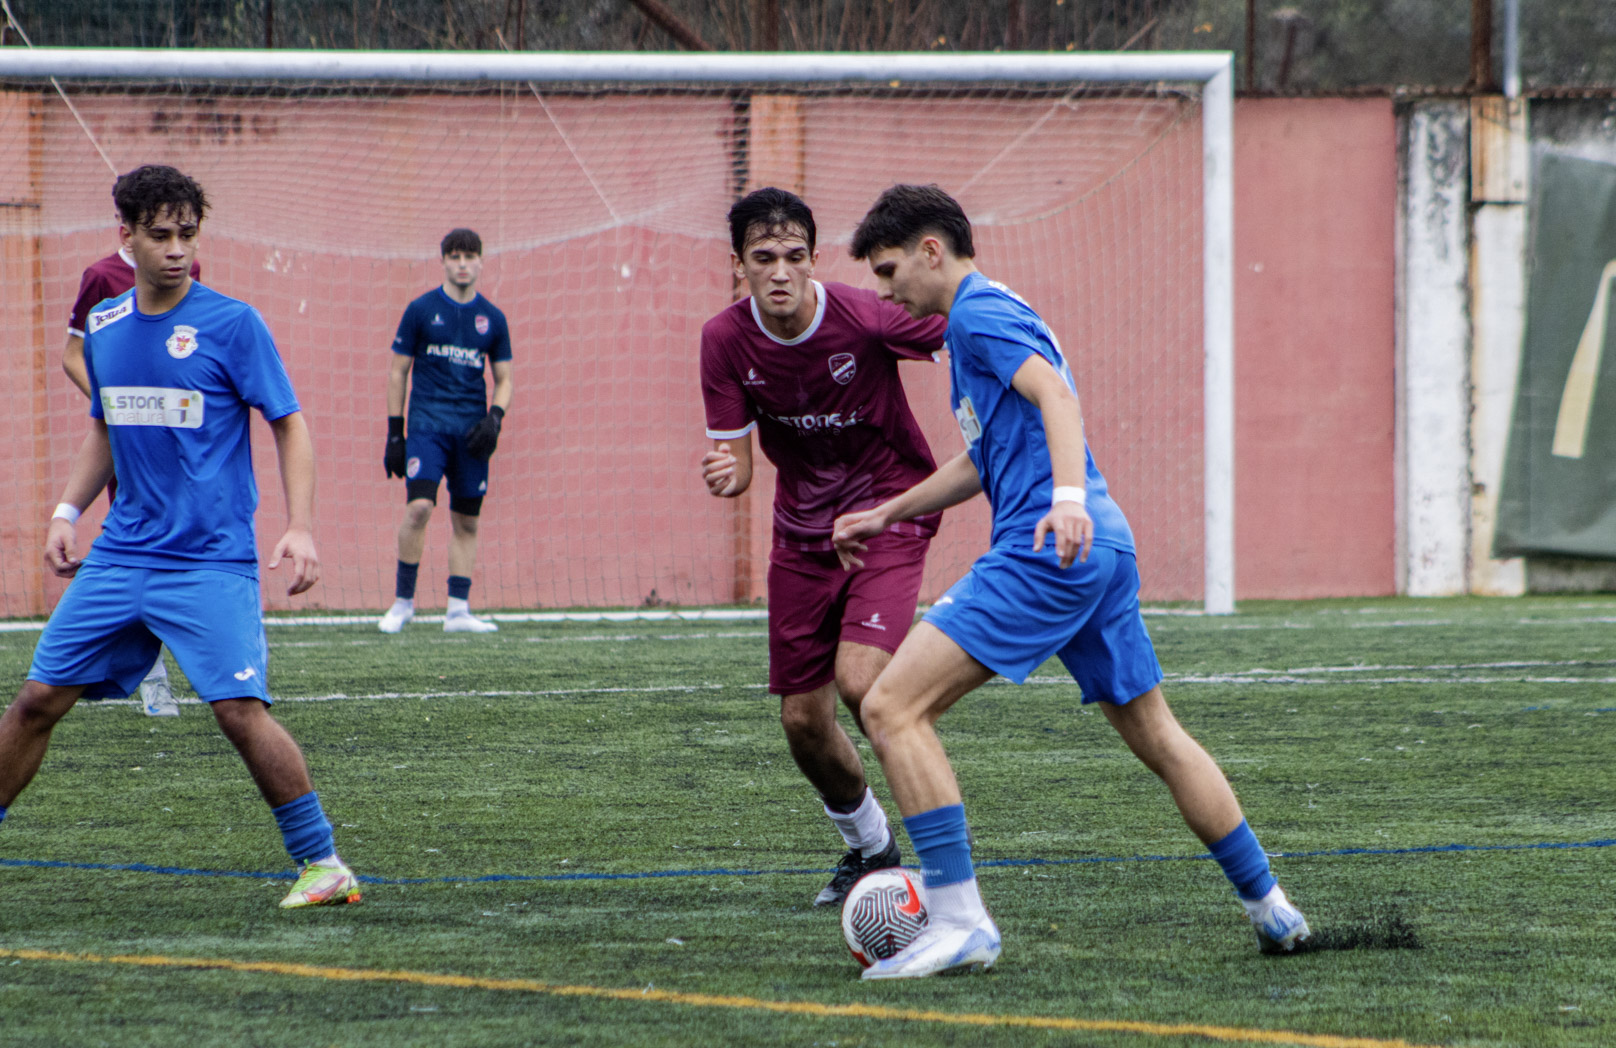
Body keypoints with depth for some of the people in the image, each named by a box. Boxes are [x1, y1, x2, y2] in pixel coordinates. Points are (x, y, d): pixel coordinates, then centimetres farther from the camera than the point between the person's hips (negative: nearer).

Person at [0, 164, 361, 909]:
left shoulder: (232, 325, -7)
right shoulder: (103, 328, 9)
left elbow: (289, 426, -5)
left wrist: (299, 529, -15)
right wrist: (67, 512, 13)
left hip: (212, 562, -5)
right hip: (119, 559, 5)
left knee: (239, 710, -17)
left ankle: (322, 863, -7)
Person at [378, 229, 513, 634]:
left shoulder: (492, 319, 10)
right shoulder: (421, 310, 3)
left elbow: (504, 379, 16)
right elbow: (397, 372, 5)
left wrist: (494, 417, -4)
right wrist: (394, 434, 0)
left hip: (471, 431, 3)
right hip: (428, 422, -3)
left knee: (466, 521, 2)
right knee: (419, 506, -19)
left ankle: (458, 611, 6)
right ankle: (403, 600, -7)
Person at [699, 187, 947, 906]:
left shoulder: (866, 319, -22)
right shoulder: (726, 340, -10)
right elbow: (734, 454, -6)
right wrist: (725, 476, -30)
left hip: (888, 515, -4)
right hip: (802, 534, 4)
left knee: (860, 680, -25)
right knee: (802, 720, 4)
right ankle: (868, 844, 31)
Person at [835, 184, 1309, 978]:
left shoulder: (979, 311, -5)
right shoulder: (990, 314, 26)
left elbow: (1053, 391, -22)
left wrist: (1067, 495, -37)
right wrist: (887, 515, 39)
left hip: (1044, 553, -11)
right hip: (1101, 549, 11)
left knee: (891, 707, -13)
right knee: (1155, 736, 20)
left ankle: (958, 921, -18)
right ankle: (1269, 907, 25)